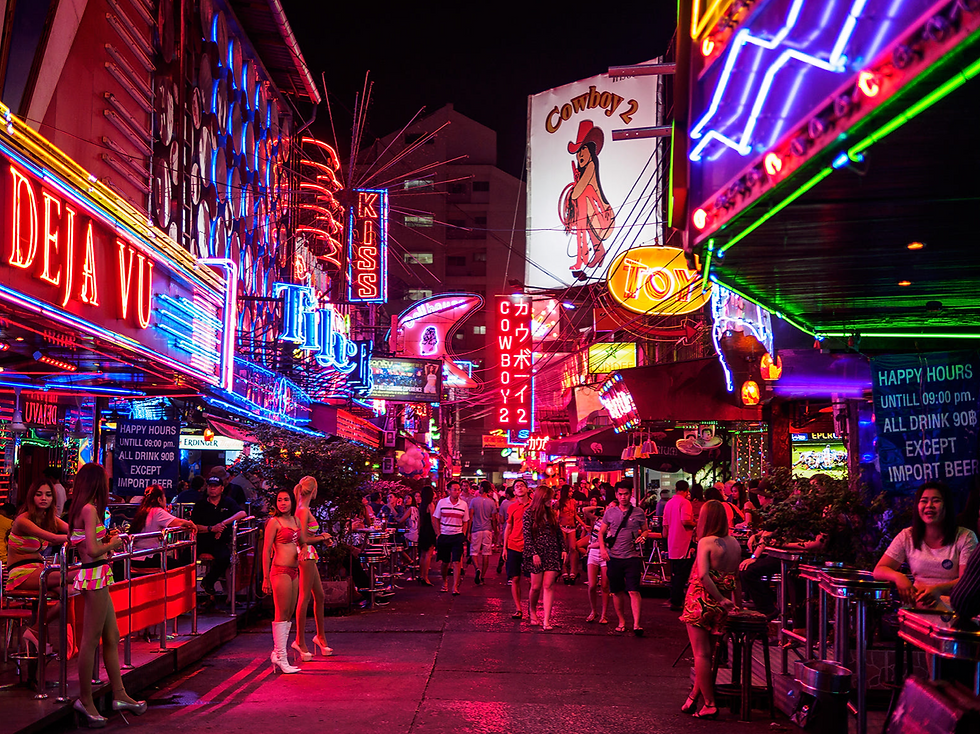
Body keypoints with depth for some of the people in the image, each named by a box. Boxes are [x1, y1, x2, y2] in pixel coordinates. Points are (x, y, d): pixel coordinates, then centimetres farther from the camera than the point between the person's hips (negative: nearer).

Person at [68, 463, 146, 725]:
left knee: (112, 638, 13)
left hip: (97, 578, 10)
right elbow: (93, 550, -22)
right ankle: (85, 700, 4)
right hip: (95, 577, -10)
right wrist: (113, 545, -5)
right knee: (91, 640, -3)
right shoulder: (89, 509, -14)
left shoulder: (80, 509, 15)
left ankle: (119, 695, 18)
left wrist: (107, 537, 14)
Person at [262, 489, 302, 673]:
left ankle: (277, 652, 19)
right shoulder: (274, 522, -7)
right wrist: (266, 578, -11)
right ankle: (281, 658, -2)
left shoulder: (294, 520, 14)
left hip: (294, 570, 8)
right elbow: (266, 550, -8)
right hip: (280, 570, -8)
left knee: (289, 614, 10)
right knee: (282, 614, -6)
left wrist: (302, 550, 10)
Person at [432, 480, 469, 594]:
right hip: (444, 536, 0)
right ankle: (444, 582, 31)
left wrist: (463, 535, -1)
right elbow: (436, 519, 5)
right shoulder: (441, 502, -1)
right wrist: (438, 534, -2)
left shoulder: (463, 504, 2)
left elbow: (465, 522, 9)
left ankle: (455, 587, -7)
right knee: (445, 562, 10)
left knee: (457, 561, -9)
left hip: (458, 536, 0)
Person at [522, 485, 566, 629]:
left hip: (552, 554, 4)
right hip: (536, 554, -4)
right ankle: (532, 611, 28)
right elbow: (527, 536, -7)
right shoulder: (529, 513, -3)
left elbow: (559, 533, 16)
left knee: (548, 586, -6)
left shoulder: (552, 514, 13)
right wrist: (533, 553, -13)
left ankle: (546, 620, -9)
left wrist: (563, 549, 6)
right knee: (536, 587, 1)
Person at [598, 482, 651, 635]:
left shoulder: (638, 513, 3)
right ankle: (622, 622, 22)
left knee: (633, 591, -11)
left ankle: (636, 624, -13)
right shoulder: (610, 512, 5)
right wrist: (602, 548, -4)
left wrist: (643, 536, -9)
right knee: (617, 592, 8)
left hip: (632, 557, -2)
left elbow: (645, 530, 14)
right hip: (614, 557, 2)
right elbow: (601, 532, 11)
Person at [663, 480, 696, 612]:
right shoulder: (685, 502, -11)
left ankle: (675, 599, 21)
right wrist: (695, 524, -5)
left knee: (675, 573, 15)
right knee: (682, 573, -4)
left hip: (672, 544, 8)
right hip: (683, 544, -8)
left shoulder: (668, 503, 13)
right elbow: (685, 521, -22)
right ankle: (676, 602, -5)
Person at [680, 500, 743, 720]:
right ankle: (693, 698, 20)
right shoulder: (735, 544, 5)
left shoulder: (706, 542, -13)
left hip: (701, 601, -6)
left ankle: (710, 705, 0)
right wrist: (738, 603, 18)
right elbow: (736, 578, 12)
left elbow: (703, 575, -25)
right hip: (720, 610, 6)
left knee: (701, 655, 0)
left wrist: (721, 599, -19)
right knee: (707, 654, 14)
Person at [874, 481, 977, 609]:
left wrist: (939, 589, -27)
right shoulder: (906, 537, 9)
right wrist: (898, 577, -18)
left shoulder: (966, 537, 3)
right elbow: (879, 571, 8)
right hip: (917, 602, 4)